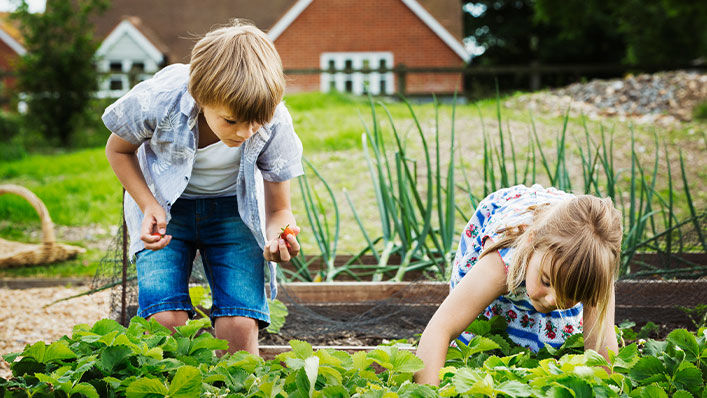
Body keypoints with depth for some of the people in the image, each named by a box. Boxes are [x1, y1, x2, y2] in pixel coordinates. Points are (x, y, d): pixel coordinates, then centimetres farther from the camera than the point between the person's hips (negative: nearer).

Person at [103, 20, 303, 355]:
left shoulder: (276, 124, -27)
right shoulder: (157, 101, -31)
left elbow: (278, 209, -13)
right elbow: (119, 149, -7)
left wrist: (280, 235, -37)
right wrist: (148, 206, -22)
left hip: (232, 208, 1)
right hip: (164, 205, 0)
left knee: (239, 327, -18)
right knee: (165, 321, -20)